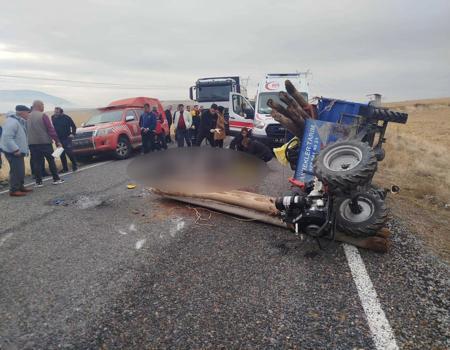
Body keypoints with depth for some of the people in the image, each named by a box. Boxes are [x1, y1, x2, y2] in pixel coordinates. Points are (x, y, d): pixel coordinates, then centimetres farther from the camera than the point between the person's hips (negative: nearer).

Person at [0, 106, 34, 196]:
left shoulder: (20, 121, 13)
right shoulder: (12, 122, -20)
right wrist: (15, 149, -29)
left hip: (18, 151, 10)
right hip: (12, 152, -10)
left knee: (21, 170, 16)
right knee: (16, 170, -9)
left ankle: (20, 187, 26)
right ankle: (14, 190, -3)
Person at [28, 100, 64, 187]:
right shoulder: (43, 115, -8)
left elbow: (26, 130, 12)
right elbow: (50, 129, -12)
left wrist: (29, 141, 19)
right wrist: (57, 141, -10)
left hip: (32, 143, 4)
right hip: (44, 142, -4)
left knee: (36, 162, 6)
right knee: (51, 160, 6)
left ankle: (38, 182, 7)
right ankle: (56, 179, 10)